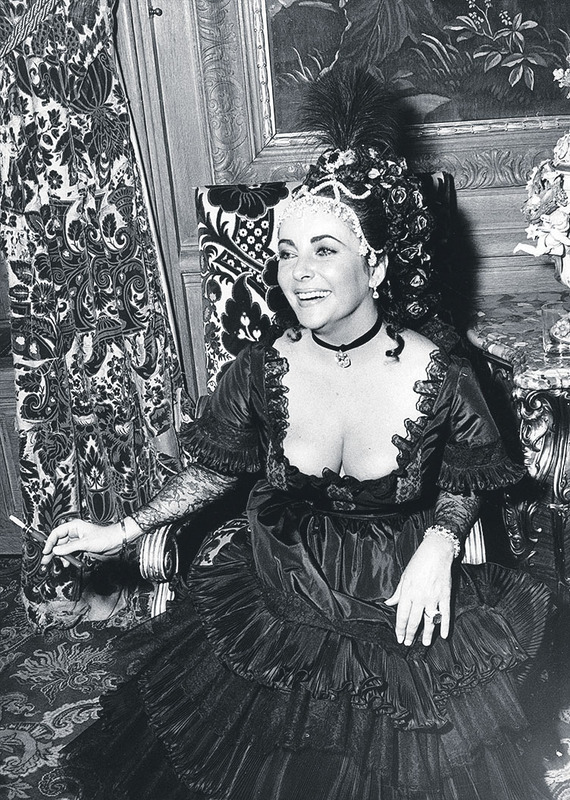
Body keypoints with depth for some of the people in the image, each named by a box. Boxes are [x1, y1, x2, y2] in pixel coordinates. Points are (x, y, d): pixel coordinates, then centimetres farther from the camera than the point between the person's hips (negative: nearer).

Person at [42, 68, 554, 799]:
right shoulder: (262, 372, -16)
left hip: (403, 608, -1)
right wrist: (121, 532, -2)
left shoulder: (438, 378, -20)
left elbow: (463, 485, -1)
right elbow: (215, 469, 2)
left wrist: (440, 542, -21)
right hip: (276, 602, 2)